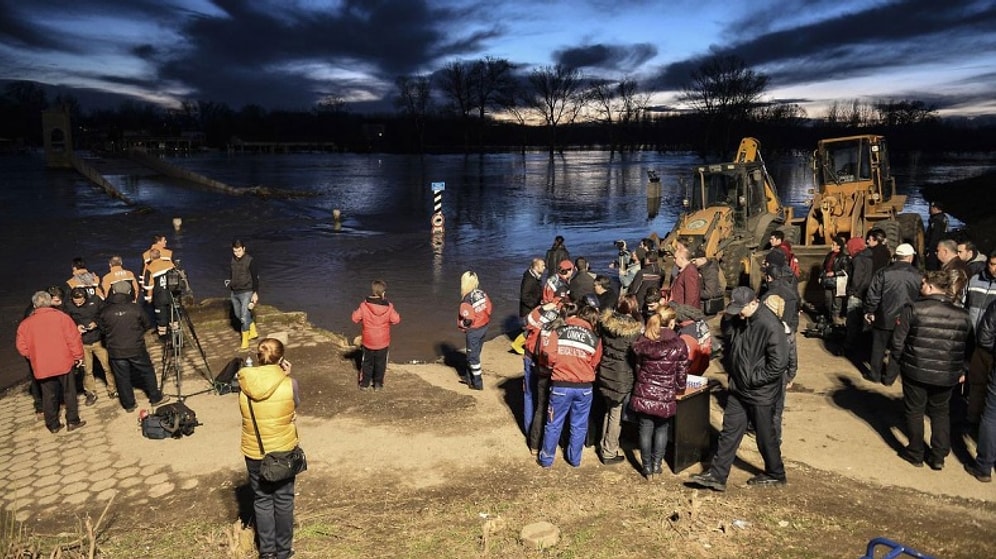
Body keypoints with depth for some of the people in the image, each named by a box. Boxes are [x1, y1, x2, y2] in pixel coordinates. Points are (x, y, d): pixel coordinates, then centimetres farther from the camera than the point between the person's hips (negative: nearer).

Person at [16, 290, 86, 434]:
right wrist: (78, 356, 1)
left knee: (48, 396, 13)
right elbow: (73, 339, -11)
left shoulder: (25, 323, 0)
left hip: (41, 367, 2)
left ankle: (53, 425, 21)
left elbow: (22, 347, 2)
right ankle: (73, 421, 14)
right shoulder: (61, 317, -8)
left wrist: (35, 356, 18)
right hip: (64, 363, -2)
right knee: (69, 392, 11)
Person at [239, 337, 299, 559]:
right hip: (284, 450, -1)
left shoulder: (243, 384, -13)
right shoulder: (290, 384, -19)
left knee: (262, 500, 19)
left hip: (254, 452, 1)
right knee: (283, 500, 17)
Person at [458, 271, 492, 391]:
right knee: (474, 353, 22)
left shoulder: (466, 301, -24)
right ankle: (469, 377, 35)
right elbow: (489, 309, 2)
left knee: (473, 356, 7)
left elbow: (467, 320, -22)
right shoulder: (482, 293, -5)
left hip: (474, 331, -7)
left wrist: (460, 325, -2)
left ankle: (477, 383, 15)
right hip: (484, 327, 7)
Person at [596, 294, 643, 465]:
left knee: (609, 410, 23)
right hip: (623, 378, -5)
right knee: (617, 415, 9)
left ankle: (604, 446, 35)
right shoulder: (635, 330, -19)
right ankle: (609, 453, 20)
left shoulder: (606, 322, -6)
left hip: (605, 373, 5)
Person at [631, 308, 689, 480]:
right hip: (665, 397, -1)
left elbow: (638, 368, 6)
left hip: (644, 394, 2)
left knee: (645, 430, 13)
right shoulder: (679, 345, -10)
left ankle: (647, 469, 21)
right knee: (661, 430, 19)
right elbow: (682, 374, -4)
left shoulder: (642, 342, -4)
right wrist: (678, 389, 15)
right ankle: (656, 466, 23)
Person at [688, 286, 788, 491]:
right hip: (738, 389, 7)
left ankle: (775, 474, 32)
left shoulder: (771, 326, -23)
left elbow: (778, 364, -24)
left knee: (765, 435, 10)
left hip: (760, 393, -7)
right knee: (729, 432, 10)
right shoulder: (737, 320, 0)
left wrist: (752, 380, -18)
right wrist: (732, 373, 8)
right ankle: (717, 475, 15)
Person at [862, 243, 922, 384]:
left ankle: (874, 374, 22)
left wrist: (869, 311, 1)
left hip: (884, 318, -1)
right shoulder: (918, 276, -6)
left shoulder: (884, 272, -11)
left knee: (878, 347, 13)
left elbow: (873, 294, -10)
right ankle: (890, 377, 17)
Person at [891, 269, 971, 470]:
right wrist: (961, 370, 19)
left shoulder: (913, 309, -13)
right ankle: (938, 456, 23)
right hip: (947, 376, 3)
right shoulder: (963, 315, -2)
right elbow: (968, 347, 7)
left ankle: (915, 453, 23)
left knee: (914, 411, 14)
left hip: (915, 371, -3)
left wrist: (900, 358, 8)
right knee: (941, 413, 21)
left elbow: (898, 341, -11)